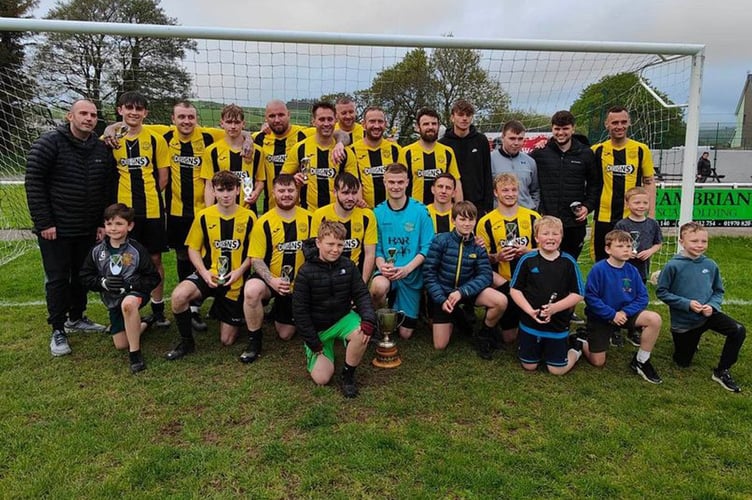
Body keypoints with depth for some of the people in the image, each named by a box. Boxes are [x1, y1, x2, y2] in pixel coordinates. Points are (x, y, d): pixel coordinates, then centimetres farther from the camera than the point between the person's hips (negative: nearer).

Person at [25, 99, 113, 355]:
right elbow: (33, 183, -12)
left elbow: (107, 188, 9)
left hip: (88, 229, 5)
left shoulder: (101, 149, 6)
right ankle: (58, 330, 14)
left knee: (82, 275, 15)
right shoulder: (49, 143, -10)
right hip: (55, 229, -5)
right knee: (57, 279, 2)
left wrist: (103, 223, 4)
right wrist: (44, 223, -15)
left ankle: (76, 318, 33)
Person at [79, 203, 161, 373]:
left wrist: (130, 284, -24)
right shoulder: (97, 251, -3)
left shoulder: (137, 250, -13)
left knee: (128, 304, -43)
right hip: (112, 300, 5)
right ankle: (143, 325, 38)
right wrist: (103, 282, -16)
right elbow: (85, 277, 3)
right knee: (121, 345, 4)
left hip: (135, 292, -5)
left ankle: (135, 353, -27)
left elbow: (154, 278, -11)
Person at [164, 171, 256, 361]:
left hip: (235, 282, -1)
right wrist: (203, 272, -13)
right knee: (179, 295, -33)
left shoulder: (249, 217, -6)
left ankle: (236, 316, 39)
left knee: (227, 340, 2)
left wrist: (240, 271, -15)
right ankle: (186, 342, -7)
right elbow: (193, 248, 2)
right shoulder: (204, 216, -4)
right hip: (208, 275, 1)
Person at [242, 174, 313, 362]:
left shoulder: (309, 218, -5)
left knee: (285, 335, 7)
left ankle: (278, 313, 44)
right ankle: (254, 341, -14)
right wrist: (272, 281, -27)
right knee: (251, 290, -37)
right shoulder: (264, 222, -10)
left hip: (298, 284, 2)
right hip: (271, 280, -2)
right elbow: (256, 259, -10)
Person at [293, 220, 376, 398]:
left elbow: (361, 294, -7)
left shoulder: (348, 266, -7)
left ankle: (348, 374, -6)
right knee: (321, 378, -10)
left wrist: (368, 320, -27)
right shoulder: (306, 272, -16)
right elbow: (300, 310, -12)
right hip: (317, 328, -2)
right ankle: (325, 349, 24)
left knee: (362, 334, -32)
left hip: (342, 319, 2)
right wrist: (313, 343, -12)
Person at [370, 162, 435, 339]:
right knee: (378, 287, -39)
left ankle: (397, 305, 40)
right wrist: (382, 265, -19)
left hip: (412, 276, 0)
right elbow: (376, 247, 1)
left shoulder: (420, 210, -7)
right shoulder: (378, 212, -2)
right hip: (386, 272, 0)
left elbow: (427, 247, -8)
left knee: (405, 333, 6)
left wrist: (407, 268, -21)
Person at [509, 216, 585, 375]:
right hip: (530, 323, 1)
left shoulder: (568, 262, -7)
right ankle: (540, 348, 43)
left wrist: (555, 308, -19)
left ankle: (576, 349, 35)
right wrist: (530, 311, -16)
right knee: (529, 366, 13)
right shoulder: (527, 260, -8)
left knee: (557, 370, 7)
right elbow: (514, 289, -3)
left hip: (558, 325, -1)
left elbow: (578, 294, -5)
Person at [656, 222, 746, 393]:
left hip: (708, 314, 3)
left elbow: (718, 291, 5)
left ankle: (722, 372, -5)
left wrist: (712, 305, -15)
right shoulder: (673, 266, -17)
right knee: (683, 362, 9)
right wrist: (687, 304, -21)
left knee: (738, 330, -24)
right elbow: (661, 292, -13)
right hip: (683, 320, -3)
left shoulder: (711, 265, -6)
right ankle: (686, 338, 45)